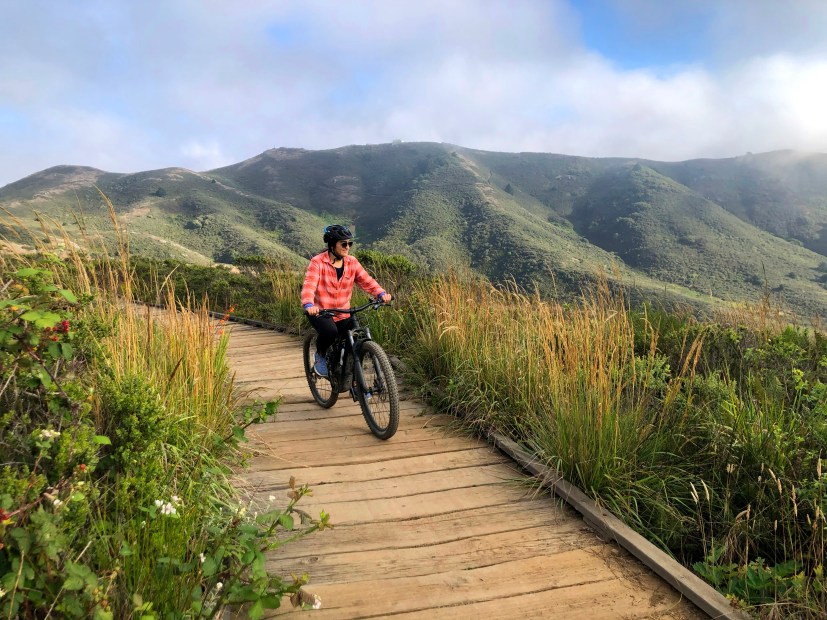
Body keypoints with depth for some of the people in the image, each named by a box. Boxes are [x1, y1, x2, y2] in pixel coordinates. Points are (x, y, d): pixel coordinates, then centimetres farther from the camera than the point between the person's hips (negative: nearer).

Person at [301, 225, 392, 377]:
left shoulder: (352, 262, 2)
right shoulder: (318, 262, -11)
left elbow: (366, 281, -6)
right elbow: (309, 285, -24)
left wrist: (381, 293, -25)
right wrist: (308, 305, -44)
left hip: (343, 314, 5)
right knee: (330, 332, -33)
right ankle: (320, 356, 2)